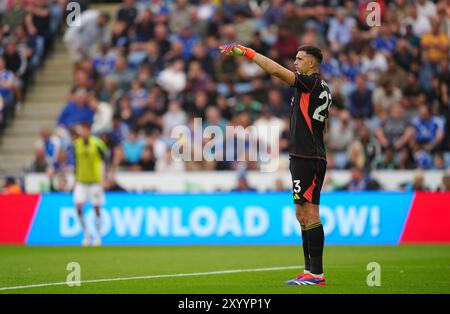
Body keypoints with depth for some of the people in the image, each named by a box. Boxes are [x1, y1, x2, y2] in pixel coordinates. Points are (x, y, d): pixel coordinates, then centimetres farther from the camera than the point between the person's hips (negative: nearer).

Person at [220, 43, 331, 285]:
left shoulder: (311, 82, -10)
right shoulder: (322, 88, 17)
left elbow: (276, 70, -17)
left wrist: (246, 51, -11)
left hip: (307, 159, -10)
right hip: (303, 157, 10)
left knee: (310, 214, -11)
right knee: (302, 215, 12)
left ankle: (317, 274, -12)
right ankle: (310, 270, 13)